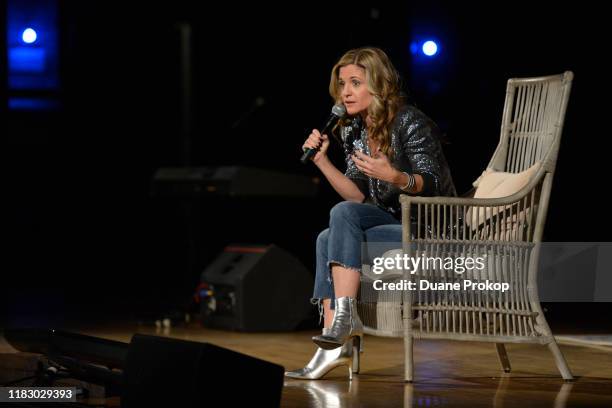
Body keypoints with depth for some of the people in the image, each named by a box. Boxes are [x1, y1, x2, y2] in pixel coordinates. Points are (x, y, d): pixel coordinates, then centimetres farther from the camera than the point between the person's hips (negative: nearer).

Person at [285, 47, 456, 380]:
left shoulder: (409, 122, -14)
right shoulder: (353, 130, 9)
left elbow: (431, 185, -18)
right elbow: (358, 196, 6)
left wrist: (393, 176, -37)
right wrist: (322, 161, -6)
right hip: (398, 224, 8)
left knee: (342, 214, -24)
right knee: (327, 240, -13)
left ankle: (346, 313, -28)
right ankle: (337, 345, -21)